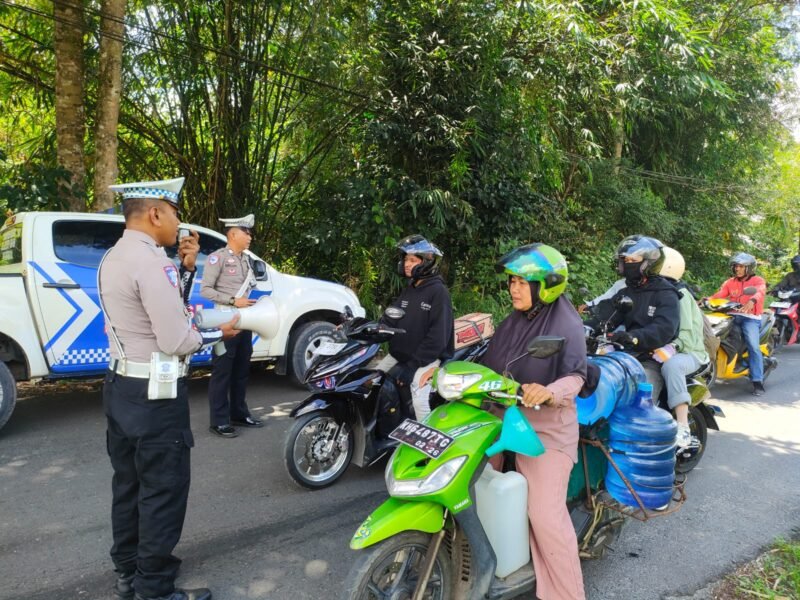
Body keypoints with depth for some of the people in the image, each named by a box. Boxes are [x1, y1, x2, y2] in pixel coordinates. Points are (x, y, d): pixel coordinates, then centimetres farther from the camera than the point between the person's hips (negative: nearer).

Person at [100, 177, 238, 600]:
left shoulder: (114, 258, 10)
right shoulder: (151, 261, -21)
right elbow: (176, 340, -23)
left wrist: (186, 268, 7)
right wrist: (218, 333, -7)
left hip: (119, 386, 10)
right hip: (155, 395, -10)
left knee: (128, 484, 20)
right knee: (163, 491, 3)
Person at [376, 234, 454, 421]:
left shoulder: (438, 291, -13)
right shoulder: (408, 290, 12)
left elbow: (438, 334, -20)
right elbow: (390, 319, 6)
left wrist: (413, 364, -22)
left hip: (427, 358, -8)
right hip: (399, 354, 9)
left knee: (419, 402, -25)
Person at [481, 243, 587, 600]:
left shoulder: (566, 324, -9)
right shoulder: (513, 322, 12)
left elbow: (576, 377, -21)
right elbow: (490, 365, 12)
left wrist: (548, 392, -40)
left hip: (548, 429, -6)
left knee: (546, 516, -8)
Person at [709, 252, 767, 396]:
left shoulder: (758, 281, 7)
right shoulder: (730, 282, 20)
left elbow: (760, 292, -16)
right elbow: (720, 294, 4)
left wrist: (752, 301, -40)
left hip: (750, 317, -5)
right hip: (732, 316, 5)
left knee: (753, 346, -19)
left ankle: (758, 382, -19)